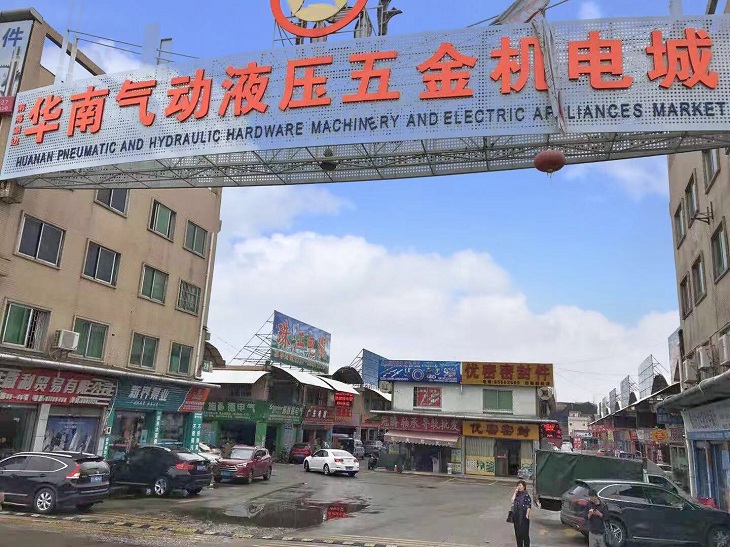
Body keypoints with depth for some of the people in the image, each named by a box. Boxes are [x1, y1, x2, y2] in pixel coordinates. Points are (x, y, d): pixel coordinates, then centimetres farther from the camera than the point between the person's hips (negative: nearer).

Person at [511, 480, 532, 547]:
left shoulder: (526, 495, -9)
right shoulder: (517, 494, 9)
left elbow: (528, 506, -10)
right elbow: (512, 501, -5)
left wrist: (527, 515, -15)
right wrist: (515, 492, -6)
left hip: (523, 516, -6)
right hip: (516, 515, 6)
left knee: (525, 532, 0)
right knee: (517, 532, 13)